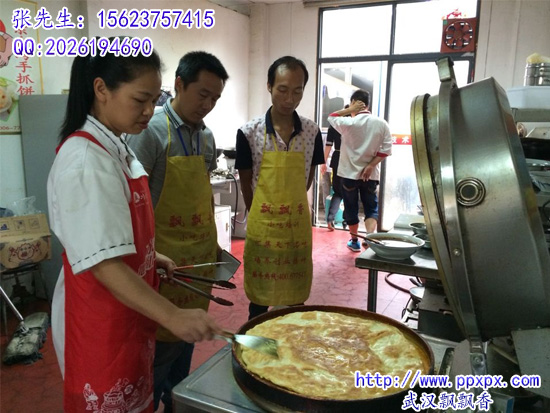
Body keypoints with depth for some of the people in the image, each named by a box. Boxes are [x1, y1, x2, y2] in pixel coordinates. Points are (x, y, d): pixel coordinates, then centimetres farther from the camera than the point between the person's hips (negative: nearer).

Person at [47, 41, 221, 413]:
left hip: (130, 308, 9)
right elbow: (103, 263, -31)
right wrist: (173, 316, -37)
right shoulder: (86, 161, -25)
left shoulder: (116, 146, 5)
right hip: (100, 317, -8)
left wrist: (150, 256, 6)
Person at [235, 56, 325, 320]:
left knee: (295, 298, 14)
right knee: (259, 299, 12)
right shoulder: (249, 133, -8)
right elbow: (246, 182, 2)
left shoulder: (312, 132, -1)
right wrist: (260, 216, 8)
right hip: (261, 225, -2)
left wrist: (290, 208, 12)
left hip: (298, 226, 2)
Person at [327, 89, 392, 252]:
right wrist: (371, 166, -5)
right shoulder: (382, 124, -3)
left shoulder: (349, 123, -12)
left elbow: (331, 117, 8)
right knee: (371, 208, 10)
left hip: (349, 173, -1)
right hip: (370, 174, 2)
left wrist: (349, 110, 2)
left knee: (351, 208, 12)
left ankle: (354, 241, 24)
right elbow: (386, 149, -5)